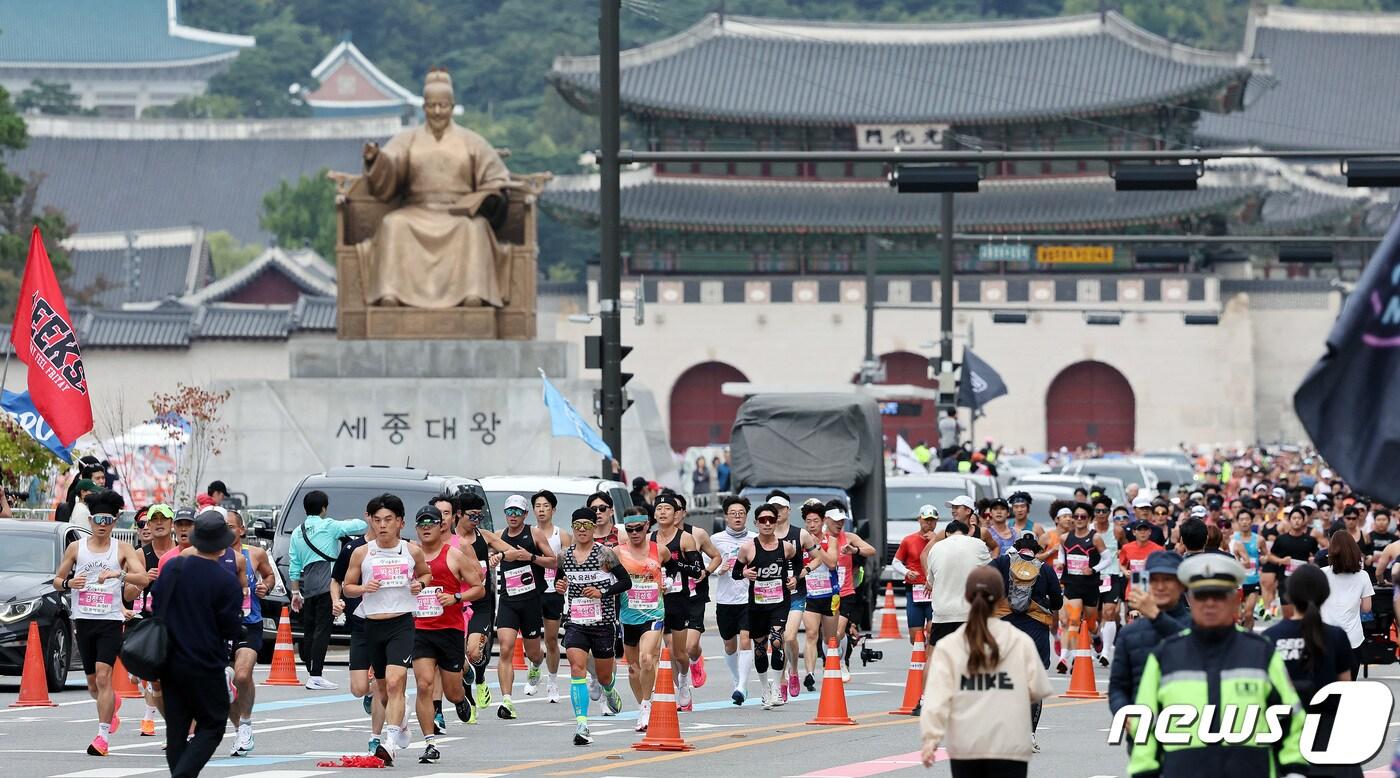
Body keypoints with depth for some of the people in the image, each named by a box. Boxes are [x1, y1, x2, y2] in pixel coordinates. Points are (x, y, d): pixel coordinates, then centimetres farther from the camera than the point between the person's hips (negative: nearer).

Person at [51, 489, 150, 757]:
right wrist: (68, 583, -10)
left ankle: (103, 736, -17)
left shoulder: (123, 549, 0)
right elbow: (57, 580, 13)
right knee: (92, 681, 11)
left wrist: (118, 574, -30)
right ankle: (111, 706, 44)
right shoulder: (76, 548, 7)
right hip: (83, 620, 3)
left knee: (103, 676, -16)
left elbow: (142, 579, -13)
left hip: (111, 621, -3)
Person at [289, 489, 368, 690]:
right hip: (326, 583, -6)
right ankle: (315, 676, -15)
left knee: (309, 630, 11)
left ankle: (311, 672, 12)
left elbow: (294, 566, 17)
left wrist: (295, 592, 22)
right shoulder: (329, 526, 0)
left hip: (307, 586, 6)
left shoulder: (298, 533, 16)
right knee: (322, 629, -9)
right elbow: (362, 526, -5)